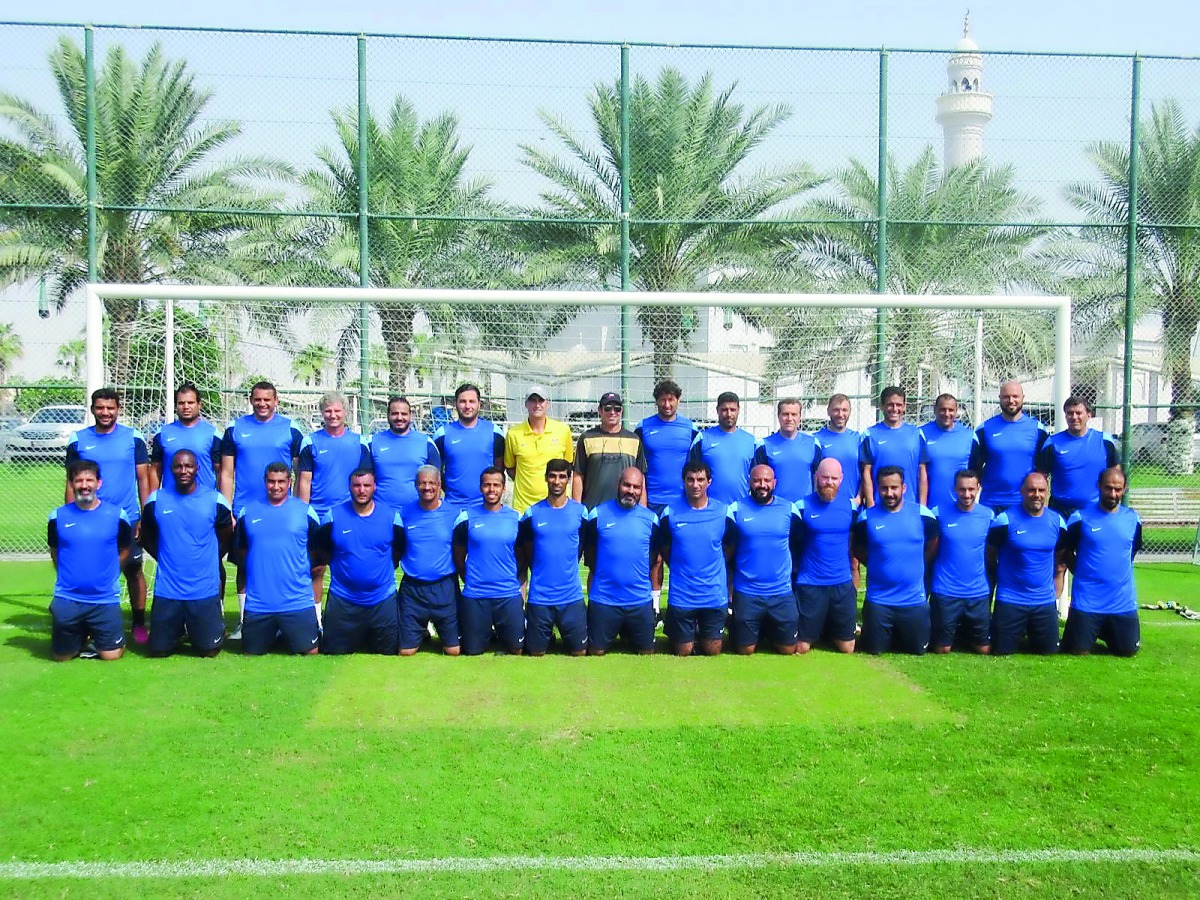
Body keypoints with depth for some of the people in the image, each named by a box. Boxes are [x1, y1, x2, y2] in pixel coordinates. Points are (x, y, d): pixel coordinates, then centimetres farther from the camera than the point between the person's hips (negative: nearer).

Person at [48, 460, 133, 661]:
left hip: (106, 599, -1)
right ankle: (83, 636, 38)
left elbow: (124, 550, 8)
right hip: (66, 599, 1)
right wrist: (70, 578, 10)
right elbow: (55, 553, 13)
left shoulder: (117, 515, -4)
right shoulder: (58, 517, -1)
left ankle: (96, 635, 29)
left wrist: (107, 576, 5)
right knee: (62, 657, 8)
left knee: (112, 656, -2)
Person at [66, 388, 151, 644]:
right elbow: (72, 483, 7)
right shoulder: (78, 440, 4)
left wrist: (146, 516, -2)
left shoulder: (134, 438, 1)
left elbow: (143, 479, 3)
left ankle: (139, 624, 15)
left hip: (127, 519, -1)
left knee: (133, 570, 4)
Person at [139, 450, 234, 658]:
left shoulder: (215, 500, -4)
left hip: (205, 591, -1)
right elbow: (146, 538, 13)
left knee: (209, 650, 3)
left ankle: (216, 624, 35)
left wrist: (208, 561, 3)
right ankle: (179, 630, 37)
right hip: (166, 591, 1)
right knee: (159, 650, 7)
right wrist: (165, 558, 5)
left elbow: (226, 538, 9)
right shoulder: (155, 500, -1)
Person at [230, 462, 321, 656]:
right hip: (257, 604, 2)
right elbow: (239, 550, 17)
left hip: (298, 602, -2)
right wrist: (252, 571, 8)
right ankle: (271, 636, 37)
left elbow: (317, 551, 10)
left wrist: (303, 571, 3)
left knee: (310, 653, -2)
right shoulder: (247, 511, 7)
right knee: (250, 655, 11)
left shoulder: (305, 511, 2)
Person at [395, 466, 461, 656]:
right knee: (406, 651, 4)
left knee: (453, 650, 0)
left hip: (445, 588, -1)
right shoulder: (405, 514, 2)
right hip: (412, 588, 1)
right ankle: (421, 633, 35)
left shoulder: (454, 513, -2)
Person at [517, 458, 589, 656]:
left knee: (579, 652, 5)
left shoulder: (580, 512, -2)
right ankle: (547, 636, 38)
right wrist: (541, 572, 9)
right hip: (539, 597, 0)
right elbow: (524, 553, 9)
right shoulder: (532, 513, -2)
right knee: (536, 652, 8)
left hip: (572, 595, 0)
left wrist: (567, 569, 10)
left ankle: (565, 634, 34)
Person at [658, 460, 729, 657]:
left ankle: (701, 633, 40)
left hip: (715, 595, 1)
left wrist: (712, 570, 4)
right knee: (683, 653, 9)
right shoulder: (670, 512, -7)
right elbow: (665, 551, 7)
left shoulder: (723, 512, -5)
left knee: (712, 651, 11)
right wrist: (682, 570, 8)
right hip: (681, 596, -1)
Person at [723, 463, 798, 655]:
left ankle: (768, 631, 37)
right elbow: (727, 551, 1)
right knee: (745, 650, 7)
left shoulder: (789, 509, 0)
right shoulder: (736, 509, -4)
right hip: (746, 593, -1)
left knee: (788, 649, 8)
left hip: (782, 592, 1)